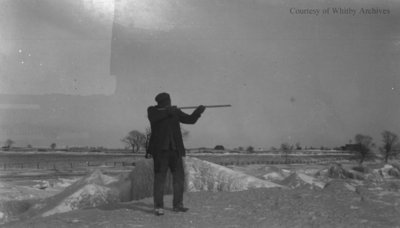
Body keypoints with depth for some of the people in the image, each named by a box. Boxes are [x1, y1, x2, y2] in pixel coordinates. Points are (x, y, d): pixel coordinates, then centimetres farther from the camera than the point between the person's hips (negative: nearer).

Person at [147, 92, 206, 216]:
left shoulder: (175, 111, 9)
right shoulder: (152, 110, 0)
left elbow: (190, 119, 6)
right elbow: (153, 118, -22)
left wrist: (198, 111, -9)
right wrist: (168, 111, -25)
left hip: (175, 149, 4)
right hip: (160, 149, -4)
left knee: (179, 177, 7)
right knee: (159, 177, -5)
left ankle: (177, 205, 18)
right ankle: (158, 206, 1)